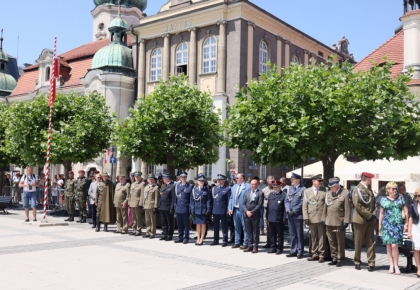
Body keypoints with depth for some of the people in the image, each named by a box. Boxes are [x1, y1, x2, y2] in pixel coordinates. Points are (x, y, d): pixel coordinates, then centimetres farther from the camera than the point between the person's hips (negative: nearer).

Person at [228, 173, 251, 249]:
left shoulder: (248, 186, -8)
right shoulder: (234, 186, 14)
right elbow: (231, 198, 14)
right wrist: (230, 208, 6)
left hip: (243, 210, -7)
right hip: (235, 210, 7)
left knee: (245, 228, 1)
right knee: (236, 227, 14)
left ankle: (245, 243, 8)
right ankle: (237, 242, 23)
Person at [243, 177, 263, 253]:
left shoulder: (260, 193, -4)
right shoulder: (247, 192, 12)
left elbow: (259, 204, -11)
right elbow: (244, 203, 9)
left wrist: (252, 212, -15)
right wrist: (246, 211, -7)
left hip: (255, 215, -5)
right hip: (247, 215, 5)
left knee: (255, 232, 3)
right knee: (249, 231, 9)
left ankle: (255, 247, 8)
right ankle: (250, 246, 16)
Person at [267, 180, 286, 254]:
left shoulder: (283, 195, -5)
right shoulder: (270, 194, 13)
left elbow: (285, 207, -8)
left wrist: (284, 218, -13)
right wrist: (267, 217, 12)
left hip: (279, 219, -5)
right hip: (271, 219, 6)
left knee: (280, 234, 4)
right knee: (272, 234, 12)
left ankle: (279, 248, 12)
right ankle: (273, 247, 21)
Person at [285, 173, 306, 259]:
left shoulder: (303, 189, -5)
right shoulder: (290, 188, 14)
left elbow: (302, 202, -10)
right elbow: (287, 200, 12)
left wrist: (294, 211, -13)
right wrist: (288, 210, -3)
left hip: (298, 215, -6)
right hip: (290, 215, 6)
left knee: (299, 235, 2)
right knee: (292, 234, 11)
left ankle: (300, 252, 8)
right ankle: (293, 251, 19)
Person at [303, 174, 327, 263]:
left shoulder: (324, 191, 2)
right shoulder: (307, 191, 7)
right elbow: (305, 206, 5)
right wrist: (306, 217, -2)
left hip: (322, 218, -2)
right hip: (311, 218, 2)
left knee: (321, 237, 1)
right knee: (313, 237, 10)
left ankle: (321, 255, 9)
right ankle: (315, 254, 20)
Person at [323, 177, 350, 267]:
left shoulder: (345, 193, -6)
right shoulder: (328, 193, 11)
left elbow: (347, 209, -8)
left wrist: (346, 221, -11)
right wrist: (324, 218, 12)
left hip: (339, 222, -5)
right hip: (329, 222, 5)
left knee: (340, 242, 3)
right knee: (332, 242, 10)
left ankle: (340, 259, 13)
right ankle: (334, 258, 20)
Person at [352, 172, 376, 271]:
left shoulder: (369, 190, 17)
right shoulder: (357, 189, -8)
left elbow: (374, 203, 17)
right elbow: (358, 205, -16)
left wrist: (373, 215, -1)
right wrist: (369, 215, -15)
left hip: (370, 221, 6)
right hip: (360, 220, -6)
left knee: (370, 243, 5)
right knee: (358, 243, 4)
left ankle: (371, 263, 9)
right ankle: (357, 262, 16)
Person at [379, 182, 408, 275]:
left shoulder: (400, 198, 7)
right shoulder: (384, 199, 7)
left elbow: (406, 211, 8)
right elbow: (381, 213, 11)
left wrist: (406, 223, 4)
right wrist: (380, 224, 7)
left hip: (398, 224, -1)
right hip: (387, 224, 1)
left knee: (394, 245, -10)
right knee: (388, 244, 2)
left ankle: (396, 265, 5)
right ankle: (391, 265, 11)